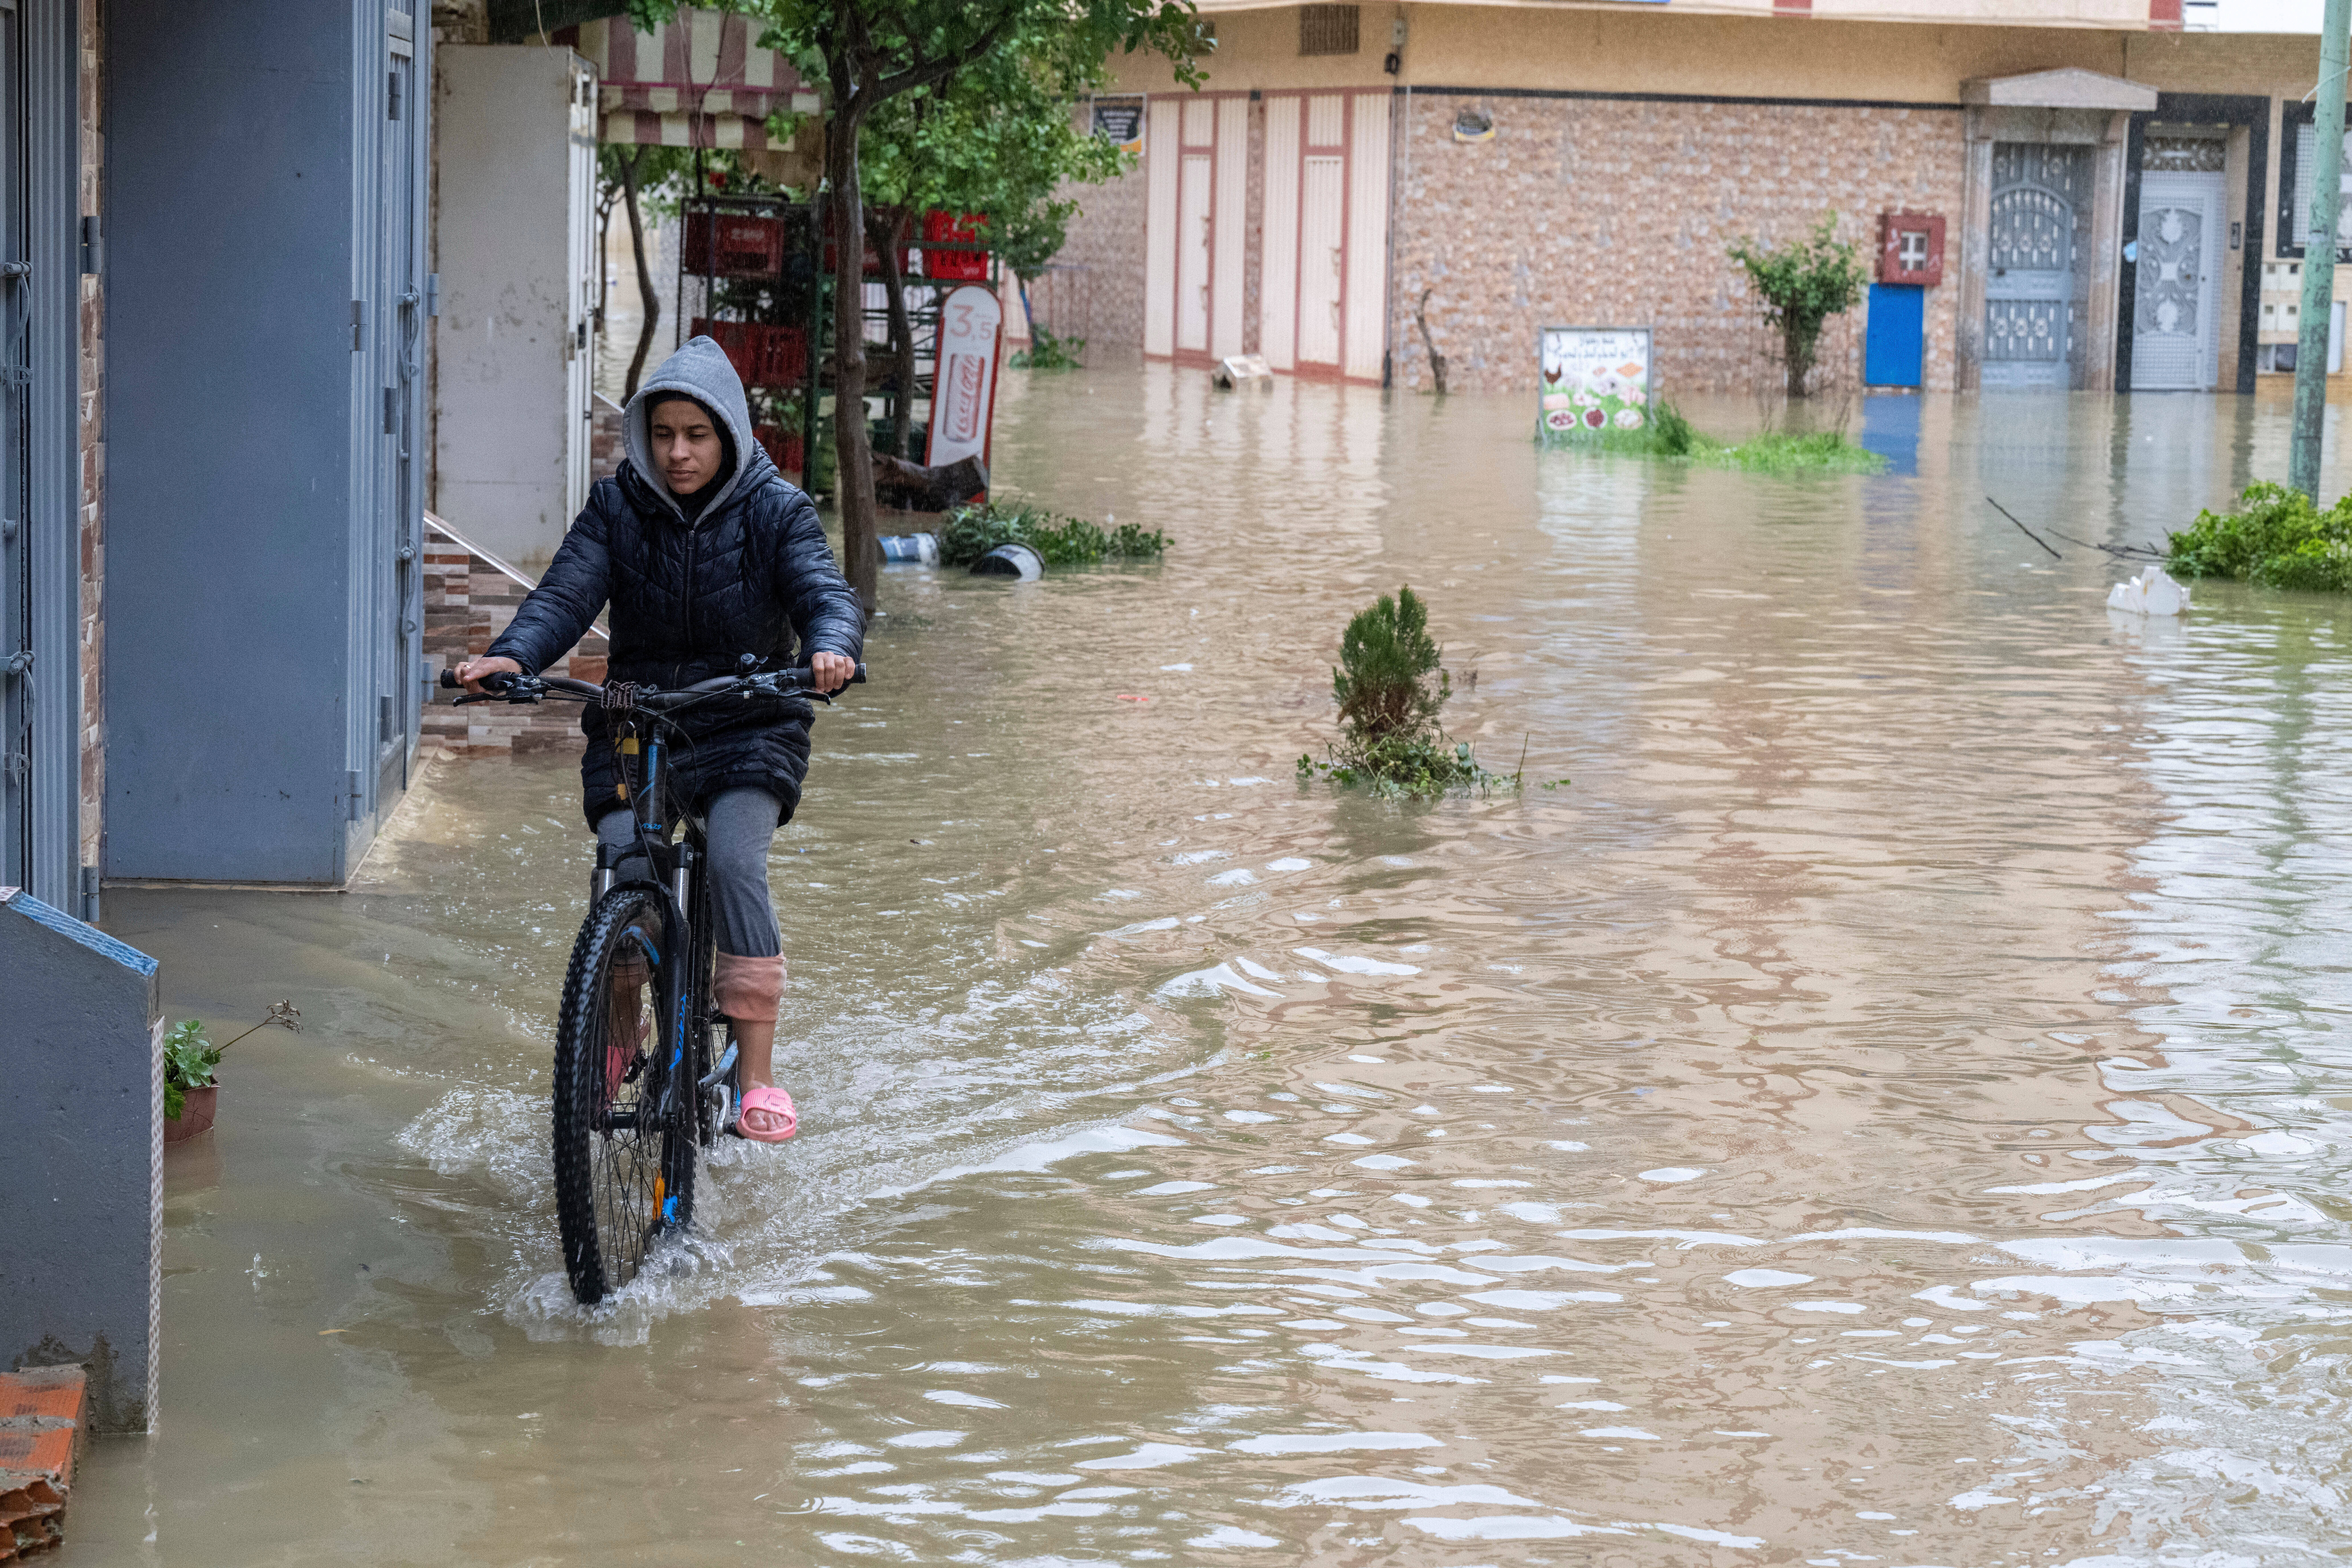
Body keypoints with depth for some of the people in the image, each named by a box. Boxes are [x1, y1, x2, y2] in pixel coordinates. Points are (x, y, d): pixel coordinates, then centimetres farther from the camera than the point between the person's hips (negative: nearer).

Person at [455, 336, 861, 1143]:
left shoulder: (775, 512, -4)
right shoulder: (617, 509, 1)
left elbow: (825, 592, -18)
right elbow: (565, 595, -11)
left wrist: (831, 649, -43)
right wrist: (512, 655, -32)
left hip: (748, 728, -2)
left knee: (735, 859, -26)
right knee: (625, 867, -20)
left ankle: (759, 1075, -21)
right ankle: (619, 1036, 10)